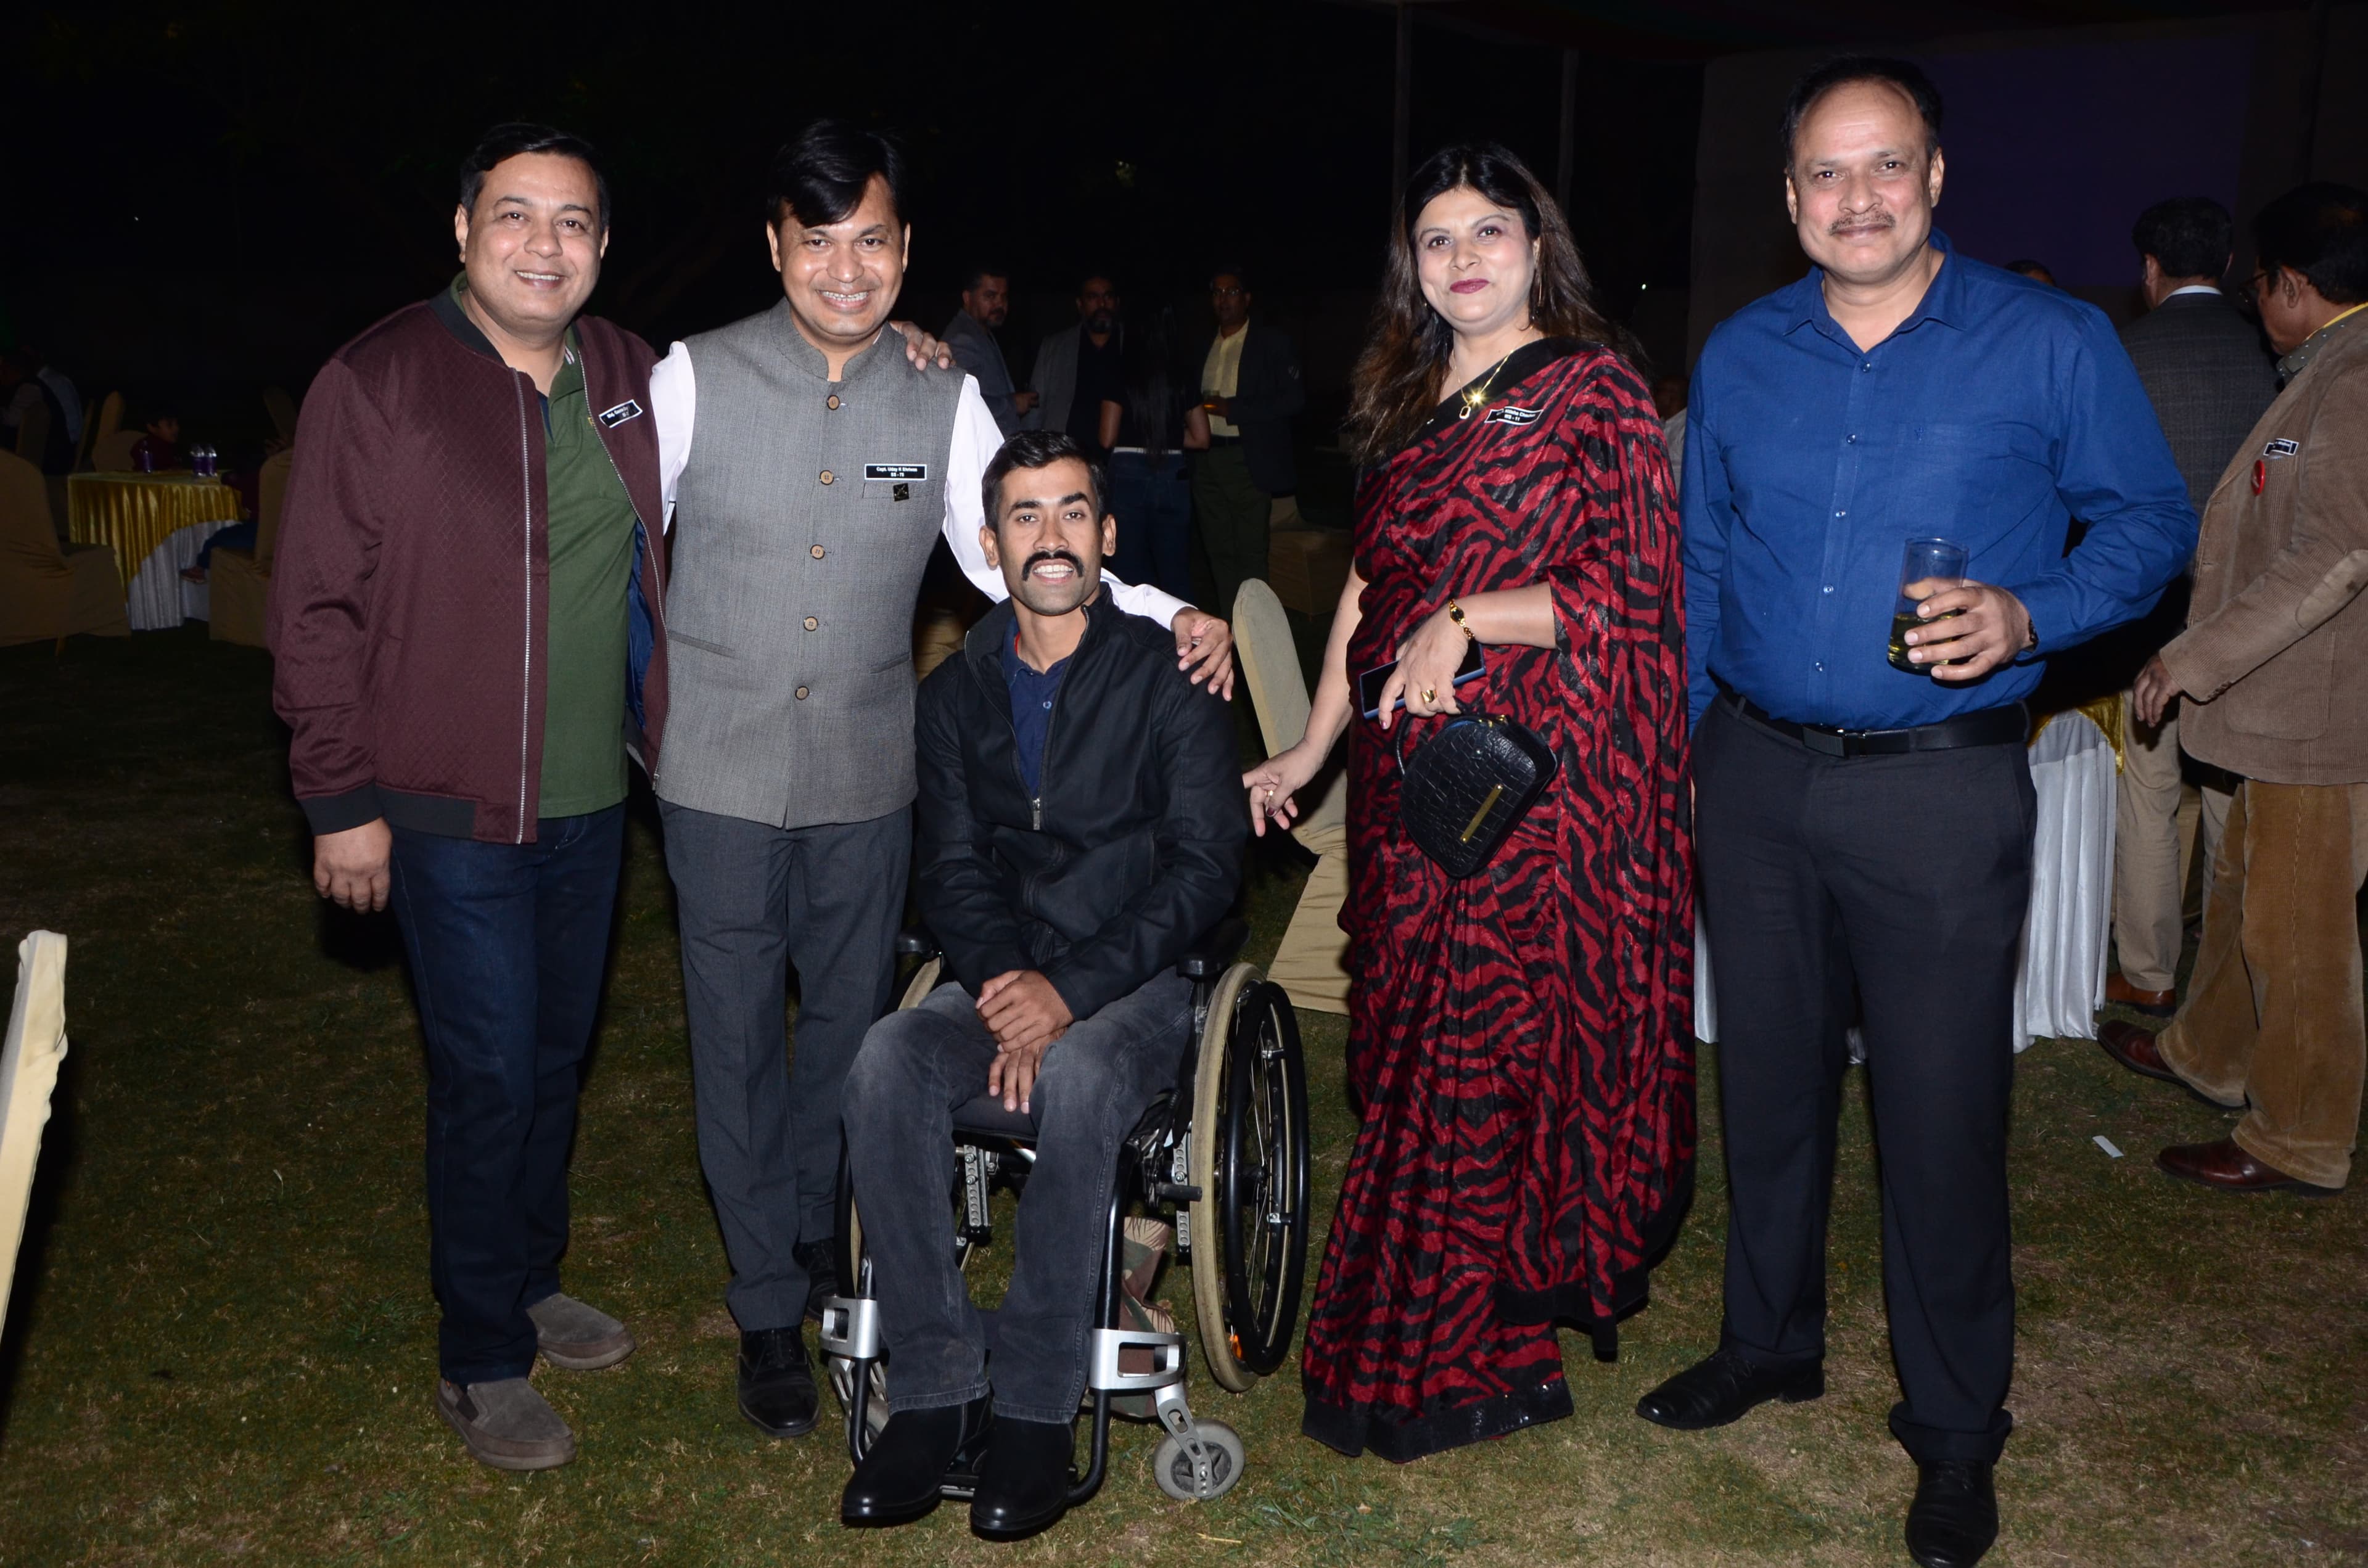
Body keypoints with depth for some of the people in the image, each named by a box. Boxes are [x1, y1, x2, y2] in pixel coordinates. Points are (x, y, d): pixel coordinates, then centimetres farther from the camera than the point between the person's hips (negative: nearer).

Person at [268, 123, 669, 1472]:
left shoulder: (628, 374, 6)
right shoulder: (377, 384, -12)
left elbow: (666, 558, 19)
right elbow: (317, 607, -10)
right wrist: (342, 797, -12)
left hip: (593, 801, 6)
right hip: (454, 810, -6)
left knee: (561, 1057, 18)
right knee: (490, 1075, 0)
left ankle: (530, 1287, 38)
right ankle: (483, 1363, 18)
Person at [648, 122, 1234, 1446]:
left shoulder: (945, 402, -1)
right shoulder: (695, 379, -6)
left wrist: (1168, 618, -12)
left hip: (868, 777, 2)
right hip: (721, 775, -2)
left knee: (851, 1022, 17)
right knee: (740, 1039, 7)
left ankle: (819, 1236, 43)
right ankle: (771, 1310, 25)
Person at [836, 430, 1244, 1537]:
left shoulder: (1169, 675, -2)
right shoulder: (957, 694, 11)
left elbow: (1205, 866, -9)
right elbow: (951, 873, 7)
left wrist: (1071, 989, -18)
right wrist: (1004, 985, -14)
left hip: (1136, 980, -3)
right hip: (1000, 978, 4)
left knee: (1076, 1079, -36)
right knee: (887, 1063, -27)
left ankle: (1035, 1410, -22)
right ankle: (933, 1390, -19)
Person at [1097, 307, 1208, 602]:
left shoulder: (1122, 377, -6)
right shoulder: (1182, 380, 2)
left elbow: (1107, 439, -7)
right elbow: (1201, 439, 3)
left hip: (1128, 476, -2)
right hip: (1173, 478, 2)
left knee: (1134, 571, 7)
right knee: (1176, 572, 9)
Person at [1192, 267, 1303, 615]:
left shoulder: (1272, 344, 0)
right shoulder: (1203, 347, 18)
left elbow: (1294, 398, -10)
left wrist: (1233, 410, -14)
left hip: (1249, 461, -5)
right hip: (1207, 462, 5)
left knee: (1250, 554, -7)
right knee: (1219, 551, 7)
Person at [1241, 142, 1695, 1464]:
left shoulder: (1596, 390, -3)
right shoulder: (1411, 401, 17)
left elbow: (1635, 589, -10)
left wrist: (1466, 620, -17)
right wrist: (1314, 747, 16)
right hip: (1413, 766, 7)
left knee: (1492, 1045, -3)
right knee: (1416, 1040, 9)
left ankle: (1469, 1354, 10)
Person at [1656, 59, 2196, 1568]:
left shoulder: (2052, 342, -4)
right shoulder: (1740, 354, 7)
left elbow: (2153, 522, 0)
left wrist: (2028, 617, -18)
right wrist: (1681, 736, 11)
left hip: (1940, 786, -4)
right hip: (1755, 776, 4)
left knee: (1942, 1107, 1)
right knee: (1769, 1078, 15)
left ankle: (1956, 1431, 19)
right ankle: (1770, 1341, 35)